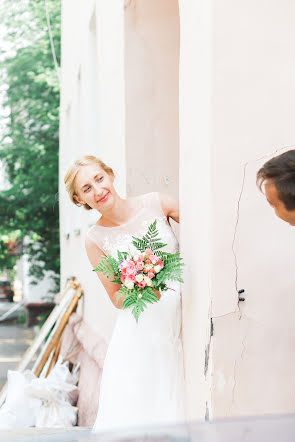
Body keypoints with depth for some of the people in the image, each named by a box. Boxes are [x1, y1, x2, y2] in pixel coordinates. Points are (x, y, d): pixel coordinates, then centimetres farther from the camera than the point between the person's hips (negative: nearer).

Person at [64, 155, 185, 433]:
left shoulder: (157, 204, -5)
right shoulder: (95, 240, -4)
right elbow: (117, 298, 2)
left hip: (180, 316, 1)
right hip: (141, 333, -1)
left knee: (174, 406, 4)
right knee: (133, 413, 0)